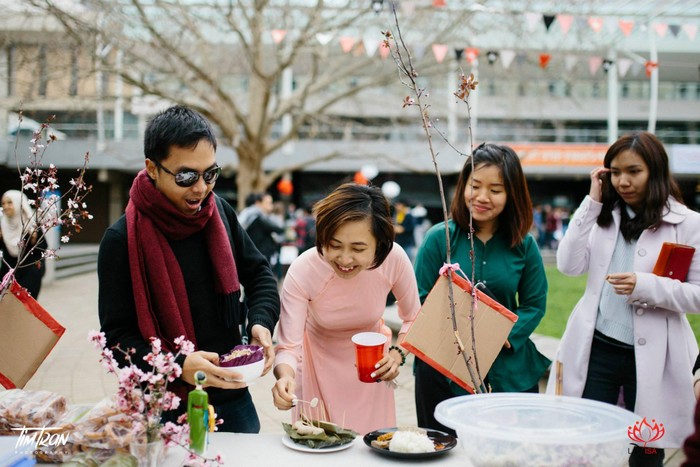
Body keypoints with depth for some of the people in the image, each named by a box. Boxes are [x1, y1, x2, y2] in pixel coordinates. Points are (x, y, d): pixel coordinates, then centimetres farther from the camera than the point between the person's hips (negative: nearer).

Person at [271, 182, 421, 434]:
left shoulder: (394, 259, -26)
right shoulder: (302, 271, -31)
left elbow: (413, 319, -7)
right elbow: (288, 346, -28)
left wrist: (398, 354, -23)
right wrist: (285, 377, -48)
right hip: (320, 359, -1)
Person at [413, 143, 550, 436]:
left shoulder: (524, 245, 2)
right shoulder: (440, 238, -4)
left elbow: (535, 304, 5)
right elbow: (420, 301, -2)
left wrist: (507, 335, -13)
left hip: (510, 372, 2)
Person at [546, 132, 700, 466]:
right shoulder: (604, 216, 9)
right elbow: (569, 266, -3)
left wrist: (646, 286, -21)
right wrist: (591, 203, -4)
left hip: (651, 357, -2)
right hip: (596, 348, 3)